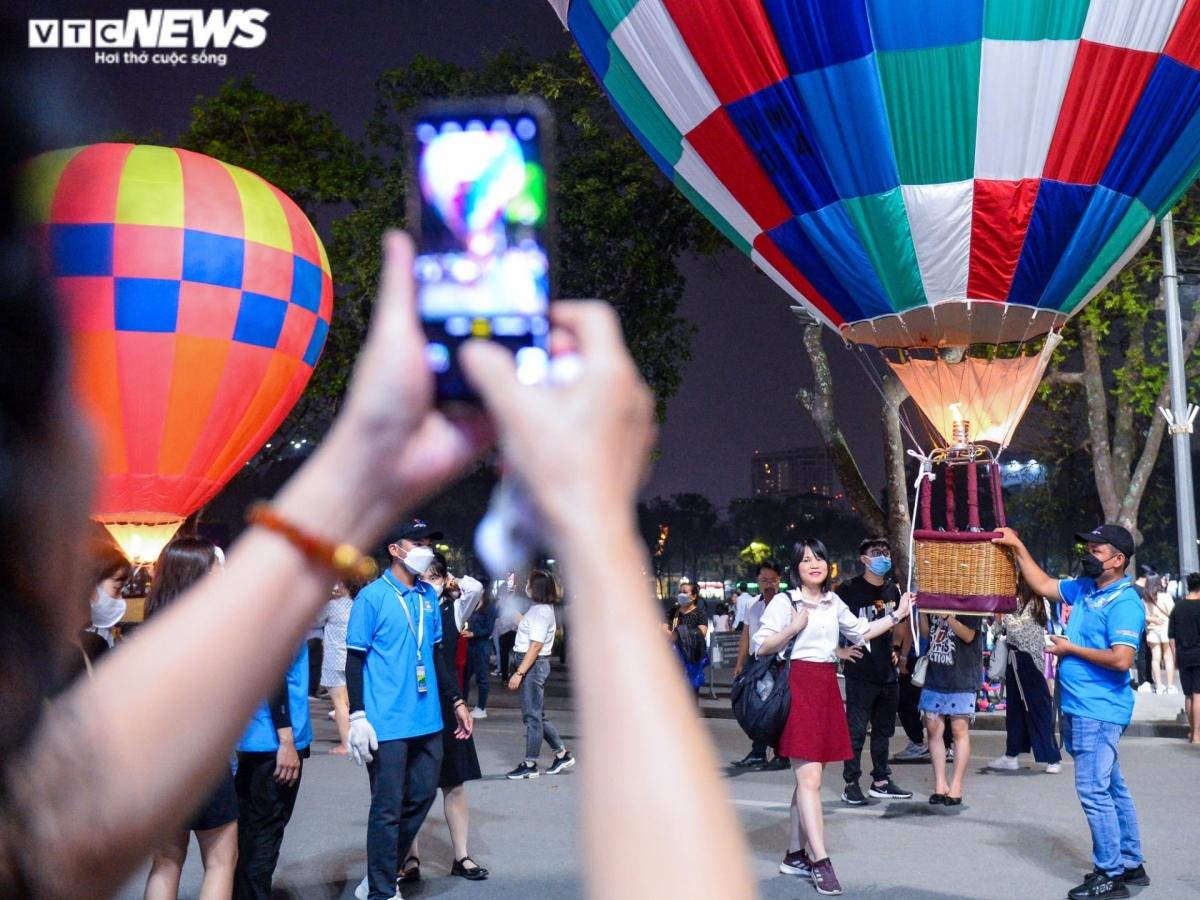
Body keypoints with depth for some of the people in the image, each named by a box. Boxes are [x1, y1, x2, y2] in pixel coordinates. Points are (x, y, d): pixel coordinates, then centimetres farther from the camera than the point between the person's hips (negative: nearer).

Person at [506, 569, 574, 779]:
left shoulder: (541, 611, -16)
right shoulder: (539, 608, 13)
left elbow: (536, 645, -21)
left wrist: (519, 673, -22)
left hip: (533, 665, -10)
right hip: (532, 664, 10)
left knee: (532, 716, -2)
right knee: (537, 715, 15)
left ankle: (530, 764, 5)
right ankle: (562, 754, 22)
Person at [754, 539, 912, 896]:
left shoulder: (834, 603, 14)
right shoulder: (785, 602, -5)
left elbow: (862, 632, 24)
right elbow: (762, 649, -7)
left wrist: (898, 615, 18)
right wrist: (793, 628, -18)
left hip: (827, 688, 7)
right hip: (798, 686, -6)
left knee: (808, 776, 10)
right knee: (809, 778, -11)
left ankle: (795, 855, 18)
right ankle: (821, 862, -11)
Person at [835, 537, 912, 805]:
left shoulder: (892, 590, 11)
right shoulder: (850, 589, -9)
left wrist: (896, 650, 16)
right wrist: (838, 650, -11)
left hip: (887, 672, 6)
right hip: (860, 672, -6)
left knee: (883, 729, 13)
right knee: (856, 730, -2)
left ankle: (881, 782, 23)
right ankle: (851, 785, 4)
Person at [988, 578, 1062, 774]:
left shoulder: (1033, 605, -12)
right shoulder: (1017, 604, 11)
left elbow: (1017, 629, -20)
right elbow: (1000, 630, 11)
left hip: (1027, 661, -8)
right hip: (1014, 660, 8)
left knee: (1037, 709, -4)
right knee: (1014, 709, 12)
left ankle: (1053, 759, 3)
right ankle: (1011, 756, 19)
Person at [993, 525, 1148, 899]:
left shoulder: (1124, 603, -17)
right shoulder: (1084, 588, 10)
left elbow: (1121, 659, -25)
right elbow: (1042, 585, 22)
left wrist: (1071, 649, -14)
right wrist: (1017, 546, 16)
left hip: (1098, 711, -9)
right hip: (1079, 709, 9)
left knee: (1094, 791, -6)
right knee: (1111, 789, 16)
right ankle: (1131, 865, 27)